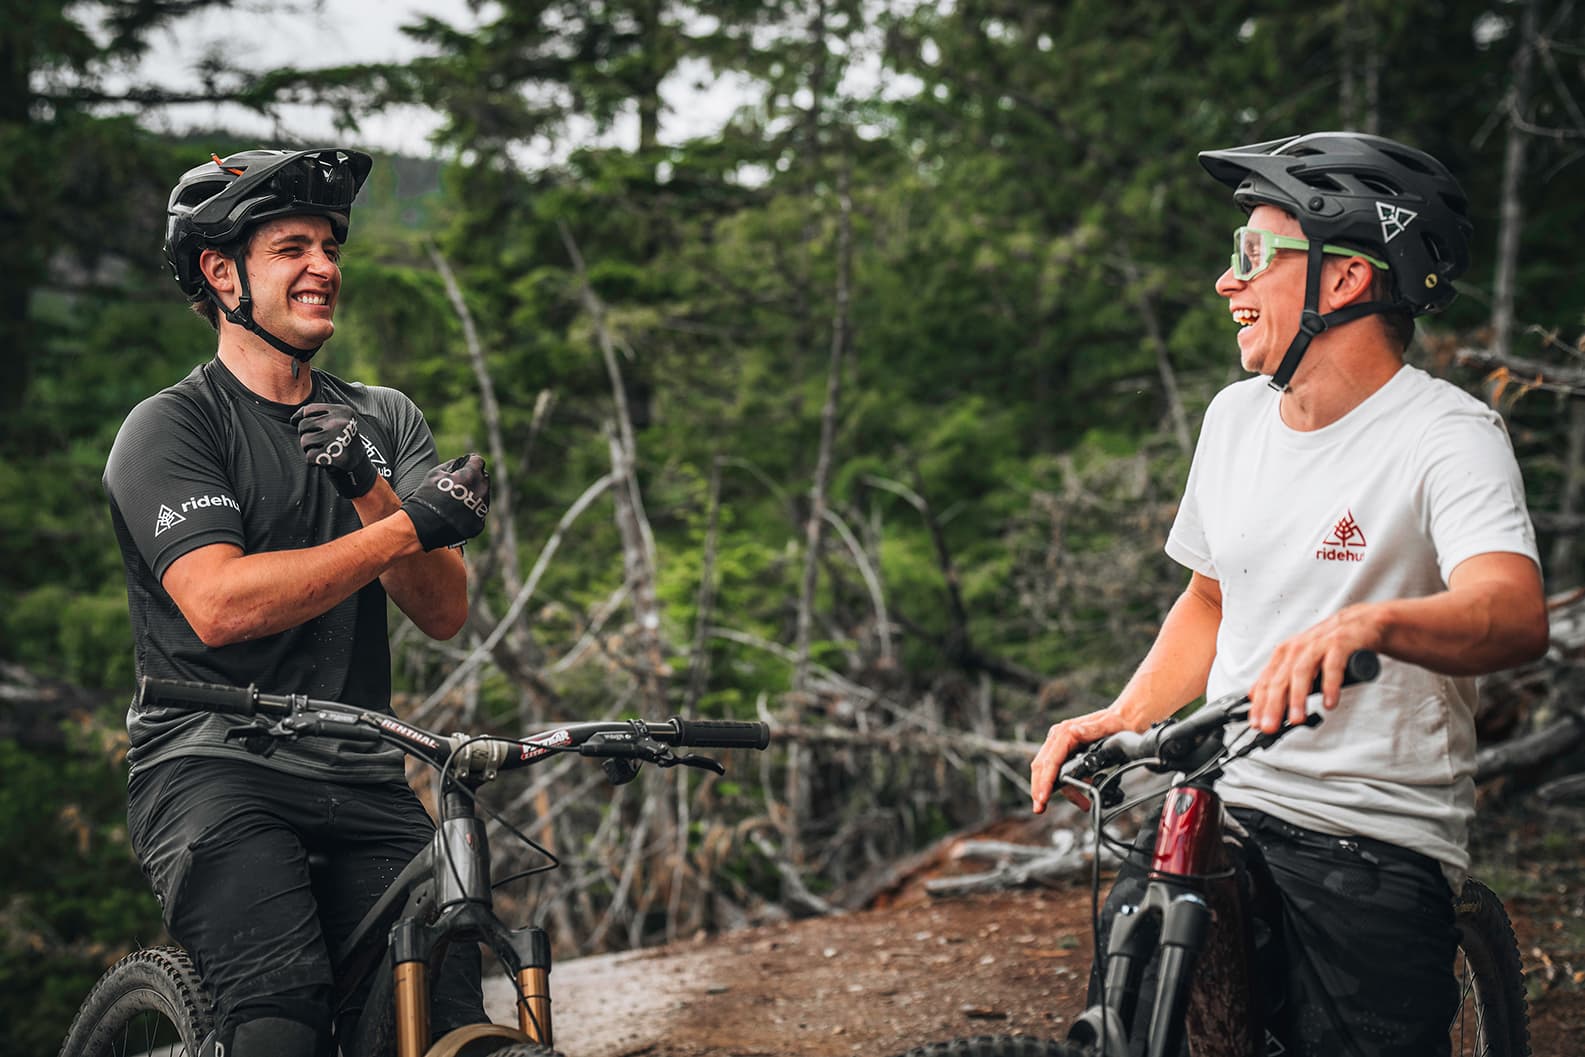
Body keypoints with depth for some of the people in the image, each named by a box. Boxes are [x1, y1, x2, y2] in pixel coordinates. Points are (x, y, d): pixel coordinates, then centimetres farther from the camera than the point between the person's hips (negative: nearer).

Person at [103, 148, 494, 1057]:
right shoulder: (171, 428, -2)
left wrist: (369, 488, -14)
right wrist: (408, 525, -20)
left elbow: (445, 613, 2)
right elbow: (219, 605, -19)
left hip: (360, 779, 4)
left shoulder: (387, 420, 14)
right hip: (212, 769, -4)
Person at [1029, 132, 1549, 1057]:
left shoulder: (1448, 435, -11)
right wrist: (1121, 719, 6)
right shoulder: (1238, 416, 11)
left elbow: (1515, 614, -28)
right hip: (1219, 808, 5)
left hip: (1378, 850, -5)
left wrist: (1366, 622, -48)